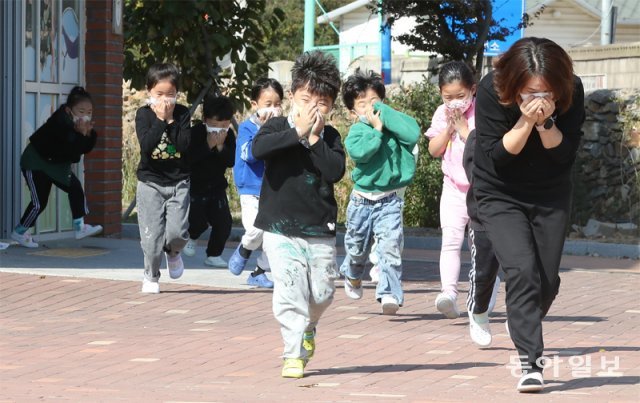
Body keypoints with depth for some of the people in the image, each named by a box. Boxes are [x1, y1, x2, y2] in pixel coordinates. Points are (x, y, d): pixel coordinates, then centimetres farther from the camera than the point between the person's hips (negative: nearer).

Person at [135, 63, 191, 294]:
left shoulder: (182, 114, 1)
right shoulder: (144, 114, -3)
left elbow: (185, 145, -12)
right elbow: (146, 145, -18)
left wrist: (171, 120, -15)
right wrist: (160, 119, -19)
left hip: (178, 182, 1)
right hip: (150, 182, -1)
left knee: (177, 231, -12)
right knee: (152, 236, -2)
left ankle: (173, 253, 23)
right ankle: (151, 276, 19)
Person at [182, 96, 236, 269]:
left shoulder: (228, 135, -5)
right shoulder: (195, 133, -18)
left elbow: (231, 161, -12)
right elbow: (188, 158, -28)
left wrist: (221, 147, -29)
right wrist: (208, 145, -34)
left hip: (217, 187, 4)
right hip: (195, 187, -4)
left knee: (224, 222, -4)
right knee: (198, 222, -14)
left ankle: (213, 255, 13)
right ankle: (191, 237, 22)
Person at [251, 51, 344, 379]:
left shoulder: (330, 137, 3)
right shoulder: (278, 128, -2)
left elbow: (336, 171, -14)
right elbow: (258, 148, -24)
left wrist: (314, 137, -16)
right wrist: (297, 132, -23)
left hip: (320, 232, 2)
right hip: (280, 229, -2)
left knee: (322, 293, 10)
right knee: (290, 292, -10)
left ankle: (307, 328, 41)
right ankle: (294, 353, -2)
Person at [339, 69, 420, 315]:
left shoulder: (394, 124, -1)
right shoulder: (357, 131, -5)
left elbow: (413, 134, -22)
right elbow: (359, 152, -26)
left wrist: (384, 113, -18)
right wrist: (377, 129, -19)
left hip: (389, 201, -1)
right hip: (362, 199, 1)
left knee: (390, 246, -18)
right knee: (357, 247, 18)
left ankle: (389, 293, -17)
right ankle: (353, 276, 48)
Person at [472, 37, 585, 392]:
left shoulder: (571, 92, -18)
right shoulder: (491, 90, -23)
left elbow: (566, 154, -18)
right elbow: (496, 156, -22)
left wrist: (546, 122, -34)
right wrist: (526, 121, -34)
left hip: (551, 196, 3)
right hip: (500, 196, -3)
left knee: (547, 280, 6)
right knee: (522, 270, -21)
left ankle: (524, 330, 38)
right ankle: (531, 361, -22)